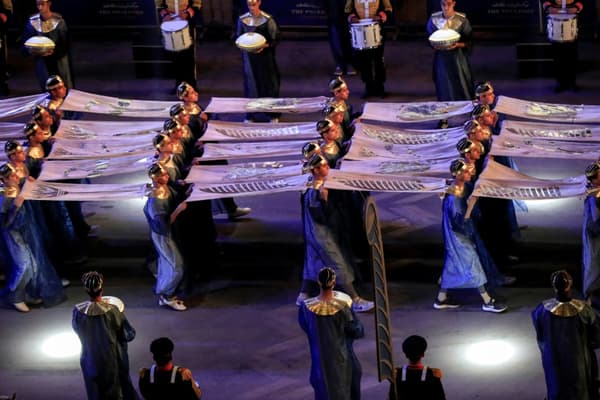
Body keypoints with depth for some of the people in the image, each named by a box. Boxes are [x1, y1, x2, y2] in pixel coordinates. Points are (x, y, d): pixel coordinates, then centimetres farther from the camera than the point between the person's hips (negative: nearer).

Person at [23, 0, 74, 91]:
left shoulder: (58, 20, -10)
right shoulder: (32, 21, -3)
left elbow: (65, 43, -9)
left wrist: (54, 51, -26)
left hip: (59, 59, -2)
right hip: (42, 61, 2)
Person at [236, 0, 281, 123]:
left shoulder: (267, 19, -12)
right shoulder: (242, 19, -2)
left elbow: (276, 39, -7)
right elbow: (238, 37, 11)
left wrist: (265, 46, -23)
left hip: (265, 56, -2)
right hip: (248, 56, 2)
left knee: (269, 83, 6)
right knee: (250, 84, 7)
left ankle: (273, 115, 17)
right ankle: (250, 115, 16)